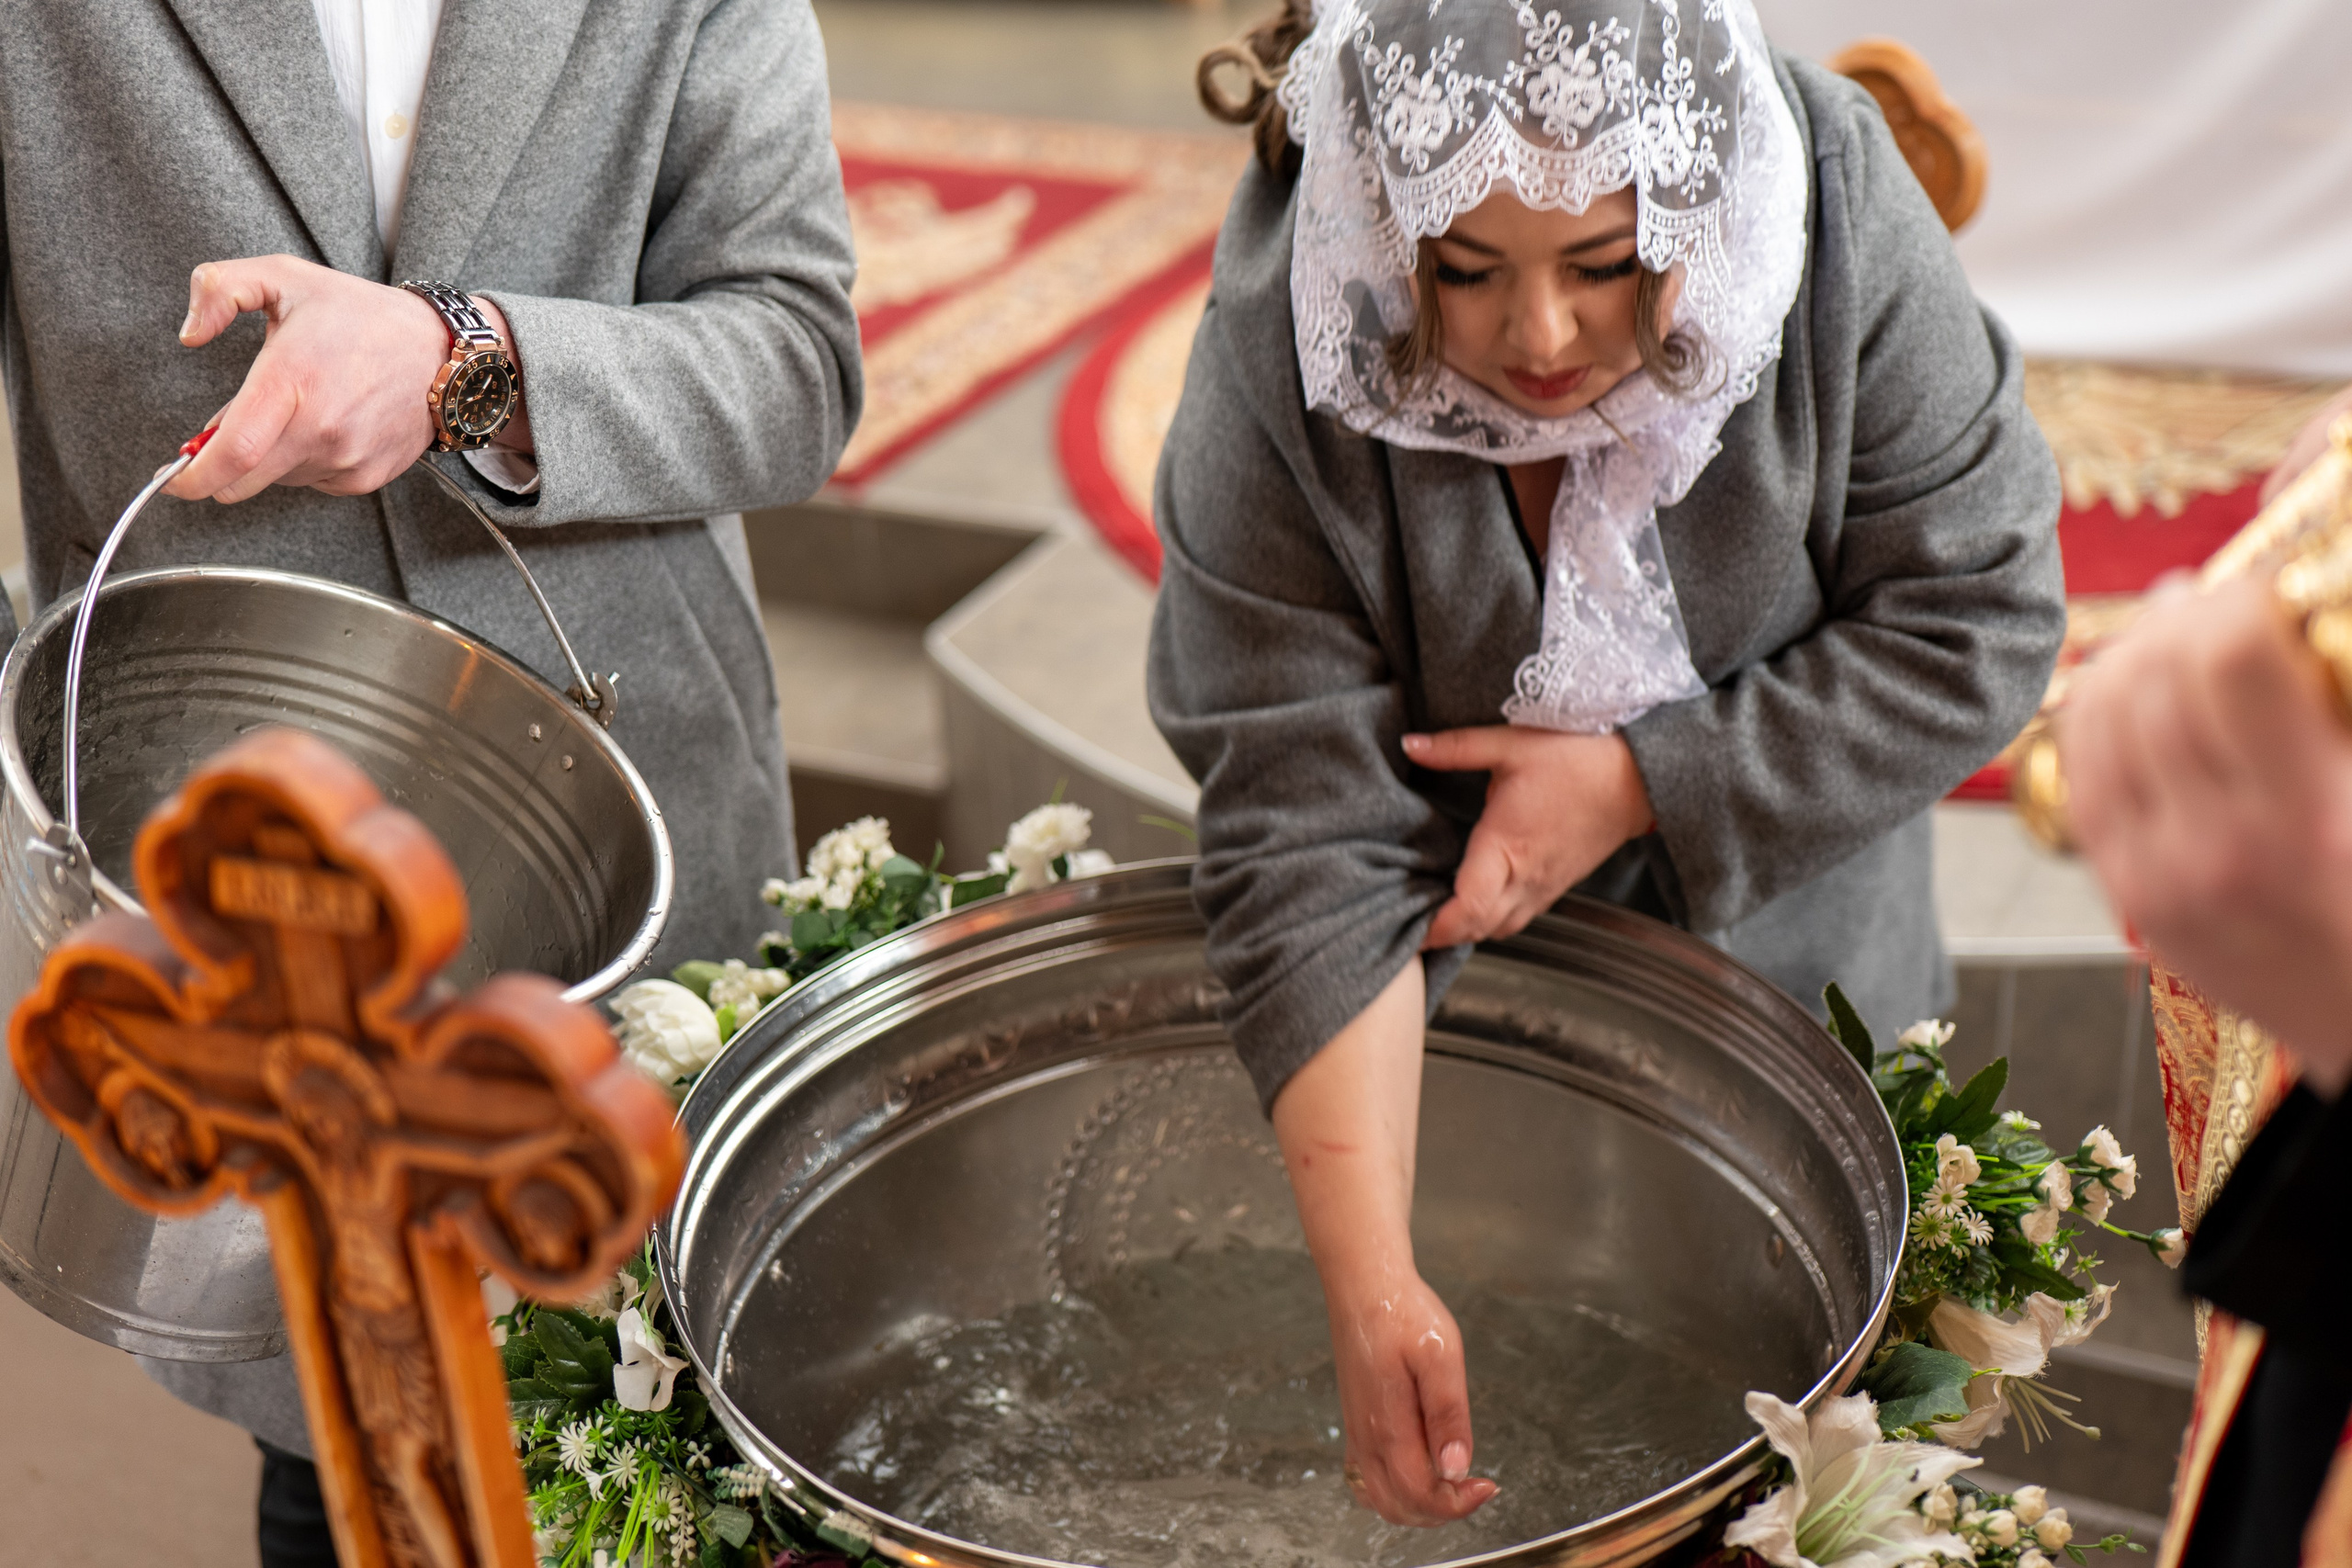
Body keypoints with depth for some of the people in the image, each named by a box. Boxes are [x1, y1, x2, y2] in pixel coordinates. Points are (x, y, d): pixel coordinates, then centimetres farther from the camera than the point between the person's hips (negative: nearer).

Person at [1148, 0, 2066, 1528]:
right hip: (1456, 1006, -1)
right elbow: (1306, 840, -30)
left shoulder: (1840, 208, -26)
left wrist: (1637, 783, -25)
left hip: (1789, 954, 1)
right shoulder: (1280, 365, -29)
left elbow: (1975, 622, -18)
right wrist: (1374, 1291, -34)